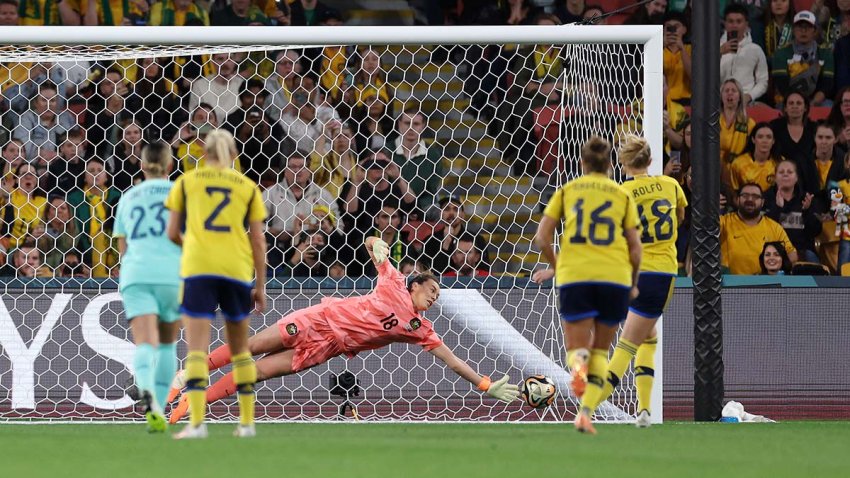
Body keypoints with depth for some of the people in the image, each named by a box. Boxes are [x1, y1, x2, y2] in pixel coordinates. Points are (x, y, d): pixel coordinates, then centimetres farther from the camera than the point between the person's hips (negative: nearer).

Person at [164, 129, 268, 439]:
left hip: (198, 266, -2)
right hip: (237, 269, 2)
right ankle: (247, 421, 18)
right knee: (239, 347, 16)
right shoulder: (248, 187, 11)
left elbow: (172, 233, 6)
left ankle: (197, 422, -19)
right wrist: (260, 286, 11)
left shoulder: (186, 182, 9)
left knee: (197, 347, -6)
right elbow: (258, 241, 7)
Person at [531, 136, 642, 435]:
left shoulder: (567, 191, 11)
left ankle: (578, 364, -35)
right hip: (615, 276, 1)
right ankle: (586, 412, -3)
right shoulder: (622, 195, 11)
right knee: (601, 350, 15)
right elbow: (635, 247, 7)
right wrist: (633, 284, 21)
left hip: (574, 276, -1)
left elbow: (542, 238, 4)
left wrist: (555, 266, 21)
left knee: (577, 348, 4)